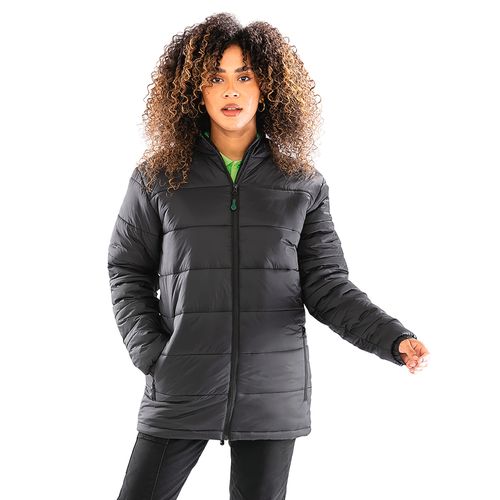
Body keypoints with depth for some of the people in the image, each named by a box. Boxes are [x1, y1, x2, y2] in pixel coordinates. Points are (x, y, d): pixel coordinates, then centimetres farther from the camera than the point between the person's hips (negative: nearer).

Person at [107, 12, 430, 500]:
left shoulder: (304, 184, 5)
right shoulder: (157, 177, 4)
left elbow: (326, 285, 3)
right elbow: (128, 272, 8)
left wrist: (394, 339, -12)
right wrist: (152, 354, -5)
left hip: (273, 395, 1)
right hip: (180, 389, 0)